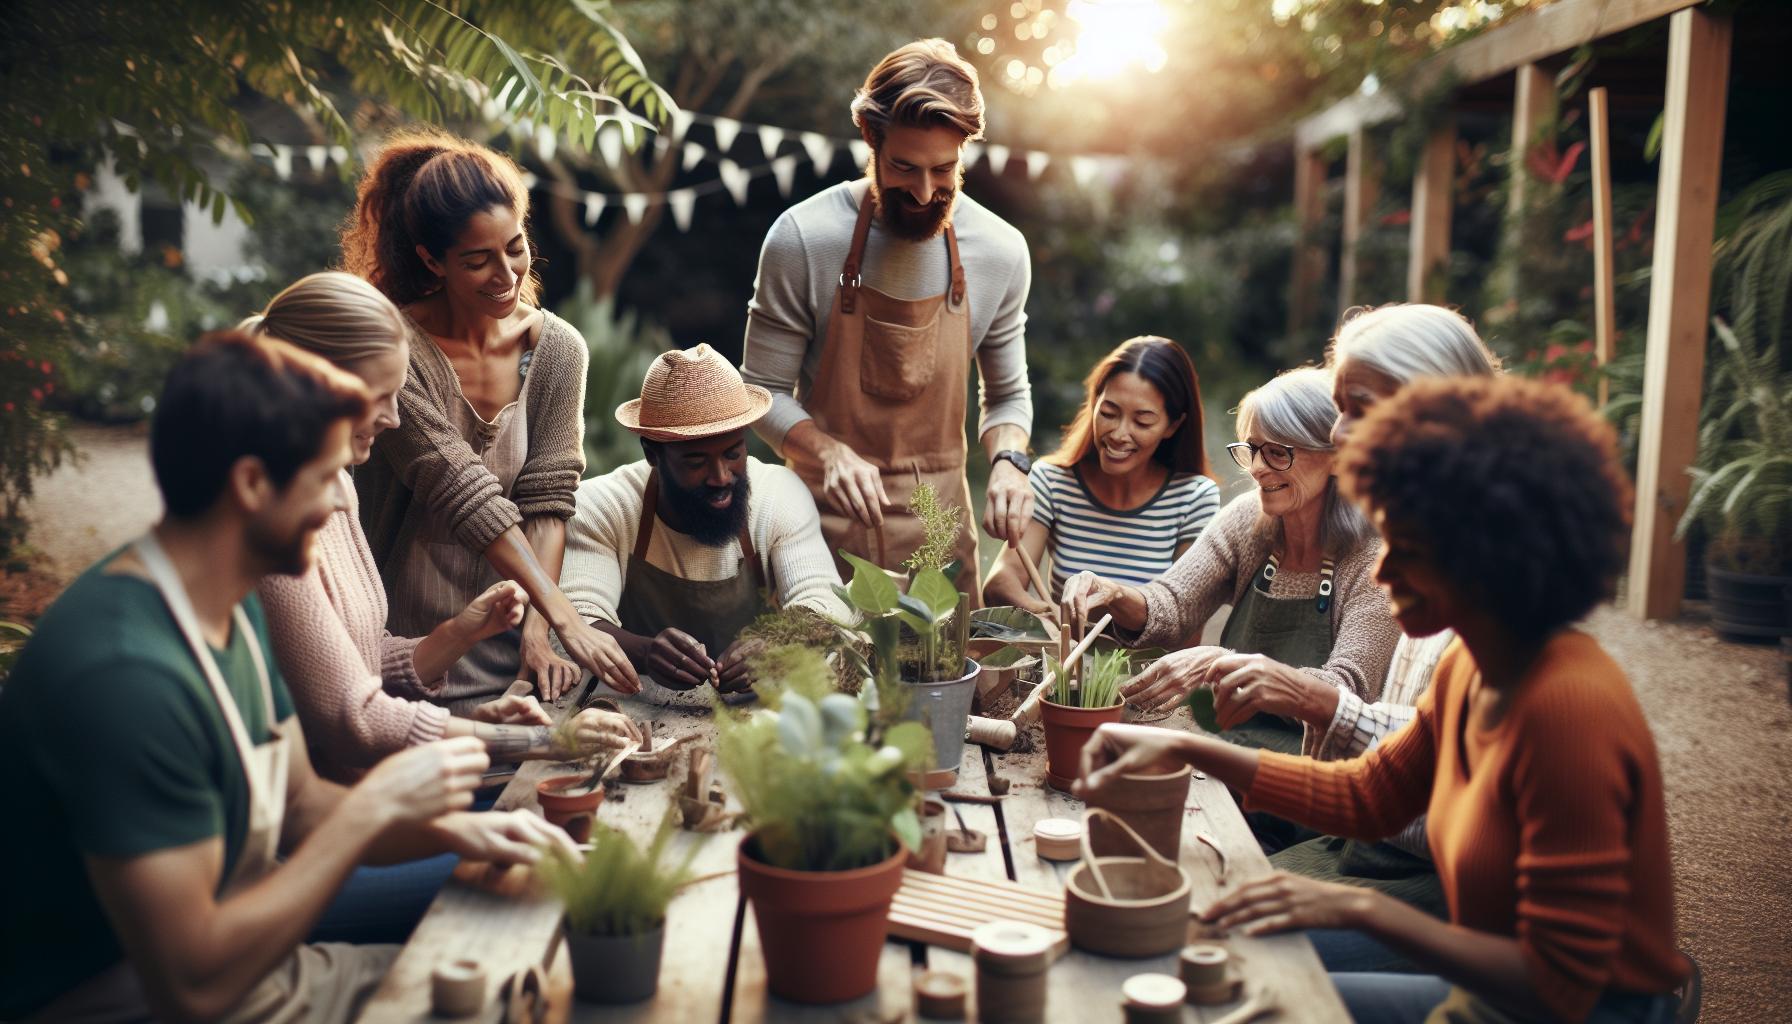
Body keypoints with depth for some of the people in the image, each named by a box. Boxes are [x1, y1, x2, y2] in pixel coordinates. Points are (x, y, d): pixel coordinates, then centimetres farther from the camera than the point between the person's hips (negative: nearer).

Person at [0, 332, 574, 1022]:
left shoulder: (236, 610, 2)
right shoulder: (127, 671, -29)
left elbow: (302, 806, 10)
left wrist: (453, 829, -7)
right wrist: (375, 806, -23)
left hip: (226, 966, 9)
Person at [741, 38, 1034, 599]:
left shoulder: (1000, 251, -5)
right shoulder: (802, 238, -14)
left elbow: (1007, 394, 8)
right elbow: (765, 390, -7)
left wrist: (1008, 460, -13)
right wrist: (829, 454, -25)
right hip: (828, 514, -2)